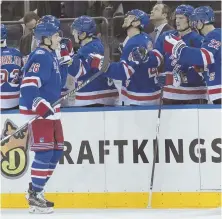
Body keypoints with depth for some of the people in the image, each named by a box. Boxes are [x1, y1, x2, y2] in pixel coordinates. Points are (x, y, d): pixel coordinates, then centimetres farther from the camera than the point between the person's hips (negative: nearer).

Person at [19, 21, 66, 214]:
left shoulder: (51, 55, 14)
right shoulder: (40, 57, -17)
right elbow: (29, 84, -26)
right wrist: (41, 107, -30)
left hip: (50, 109, 10)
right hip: (37, 111, -10)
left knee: (57, 151, 12)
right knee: (45, 152, -11)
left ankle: (36, 190, 22)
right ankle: (34, 197, -6)